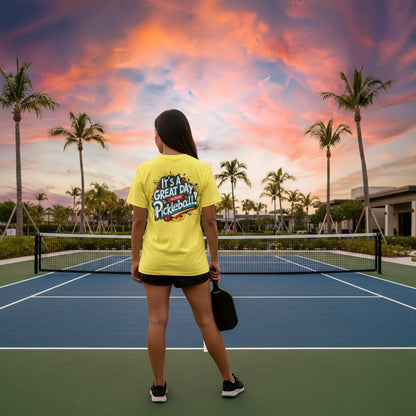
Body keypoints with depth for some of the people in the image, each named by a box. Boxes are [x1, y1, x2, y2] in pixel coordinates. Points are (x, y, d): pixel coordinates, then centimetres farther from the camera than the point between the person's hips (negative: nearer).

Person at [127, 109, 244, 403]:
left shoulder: (144, 170, -3)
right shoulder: (202, 169, -4)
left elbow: (138, 221, -3)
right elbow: (210, 221, -5)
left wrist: (135, 259, 8)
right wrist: (215, 260, 4)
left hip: (154, 260, 1)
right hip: (192, 260, 0)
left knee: (157, 322, 11)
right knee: (207, 322, 13)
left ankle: (159, 386, 27)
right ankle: (230, 381, 29)